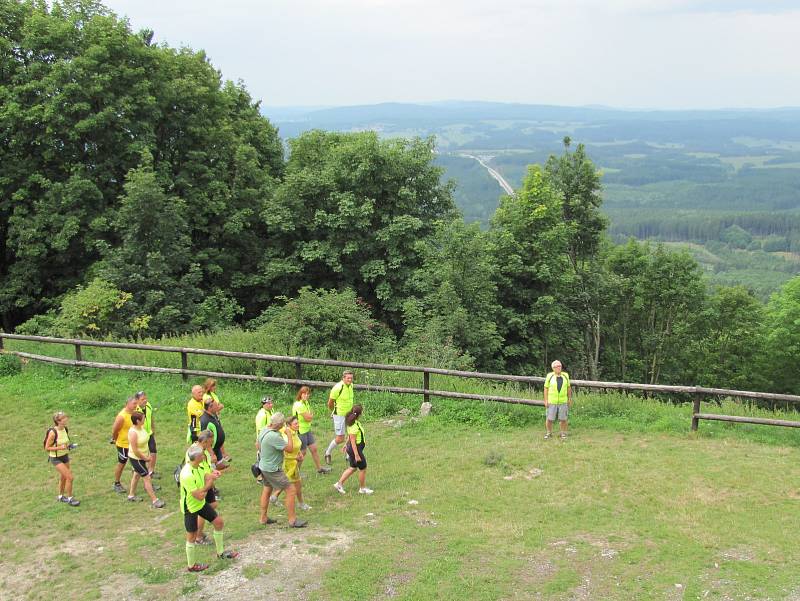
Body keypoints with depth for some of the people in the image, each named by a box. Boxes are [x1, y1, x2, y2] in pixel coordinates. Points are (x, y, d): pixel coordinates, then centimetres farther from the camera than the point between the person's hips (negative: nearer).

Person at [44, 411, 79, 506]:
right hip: (56, 458, -7)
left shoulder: (65, 429, -3)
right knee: (69, 477, -10)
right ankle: (70, 498, 6)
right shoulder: (53, 432, -24)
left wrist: (69, 445, -6)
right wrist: (60, 447, -28)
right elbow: (47, 448, -18)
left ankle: (61, 496, 41)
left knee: (63, 477, 20)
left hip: (65, 456, 7)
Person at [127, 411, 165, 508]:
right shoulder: (133, 432, -30)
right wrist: (145, 458, -17)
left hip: (143, 456, 9)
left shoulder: (141, 427, -4)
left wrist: (148, 455, 7)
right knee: (147, 478, -4)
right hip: (136, 458, -9)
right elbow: (135, 450, -27)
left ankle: (131, 495, 43)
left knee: (137, 474, 24)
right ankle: (154, 500, 3)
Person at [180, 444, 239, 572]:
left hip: (201, 504, 9)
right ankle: (191, 565, 27)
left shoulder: (197, 467, -7)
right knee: (192, 536, 7)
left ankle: (220, 552, 33)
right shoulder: (187, 475, -35)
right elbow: (200, 496, -31)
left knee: (218, 522, 14)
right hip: (190, 508, -9)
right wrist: (209, 483, -19)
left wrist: (211, 475, -19)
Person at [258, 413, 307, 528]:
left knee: (267, 490, 23)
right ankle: (292, 520, 3)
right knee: (290, 490, -3)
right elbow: (290, 449, -24)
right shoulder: (274, 436, -29)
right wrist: (289, 434, -13)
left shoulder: (263, 431, 0)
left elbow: (258, 444, 18)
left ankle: (264, 518, 33)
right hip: (273, 470, -10)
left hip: (263, 466, 10)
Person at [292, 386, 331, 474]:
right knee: (302, 452, 5)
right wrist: (311, 414, -3)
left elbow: (310, 416, 10)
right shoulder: (299, 405, -24)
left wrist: (309, 415, -10)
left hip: (307, 430, 9)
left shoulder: (306, 402, 8)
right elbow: (308, 418, -21)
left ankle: (319, 468, 29)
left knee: (314, 448, 15)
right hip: (300, 431, -9)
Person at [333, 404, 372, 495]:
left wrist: (346, 445, 28)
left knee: (353, 468, 22)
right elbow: (353, 441, -26)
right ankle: (362, 488, 24)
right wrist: (357, 455, -22)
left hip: (351, 448, 10)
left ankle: (339, 484, 25)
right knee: (363, 469, 9)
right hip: (356, 449, -9)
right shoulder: (354, 426, -28)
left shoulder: (353, 423, 1)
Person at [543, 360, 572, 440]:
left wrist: (570, 399, 8)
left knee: (563, 419, 4)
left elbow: (568, 387, 10)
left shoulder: (565, 375, 3)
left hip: (563, 401, 2)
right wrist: (545, 400, -6)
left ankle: (563, 434, 18)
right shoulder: (549, 376, -4)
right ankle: (549, 433, 20)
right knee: (549, 419, 2)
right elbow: (546, 388, -1)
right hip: (551, 402, -1)